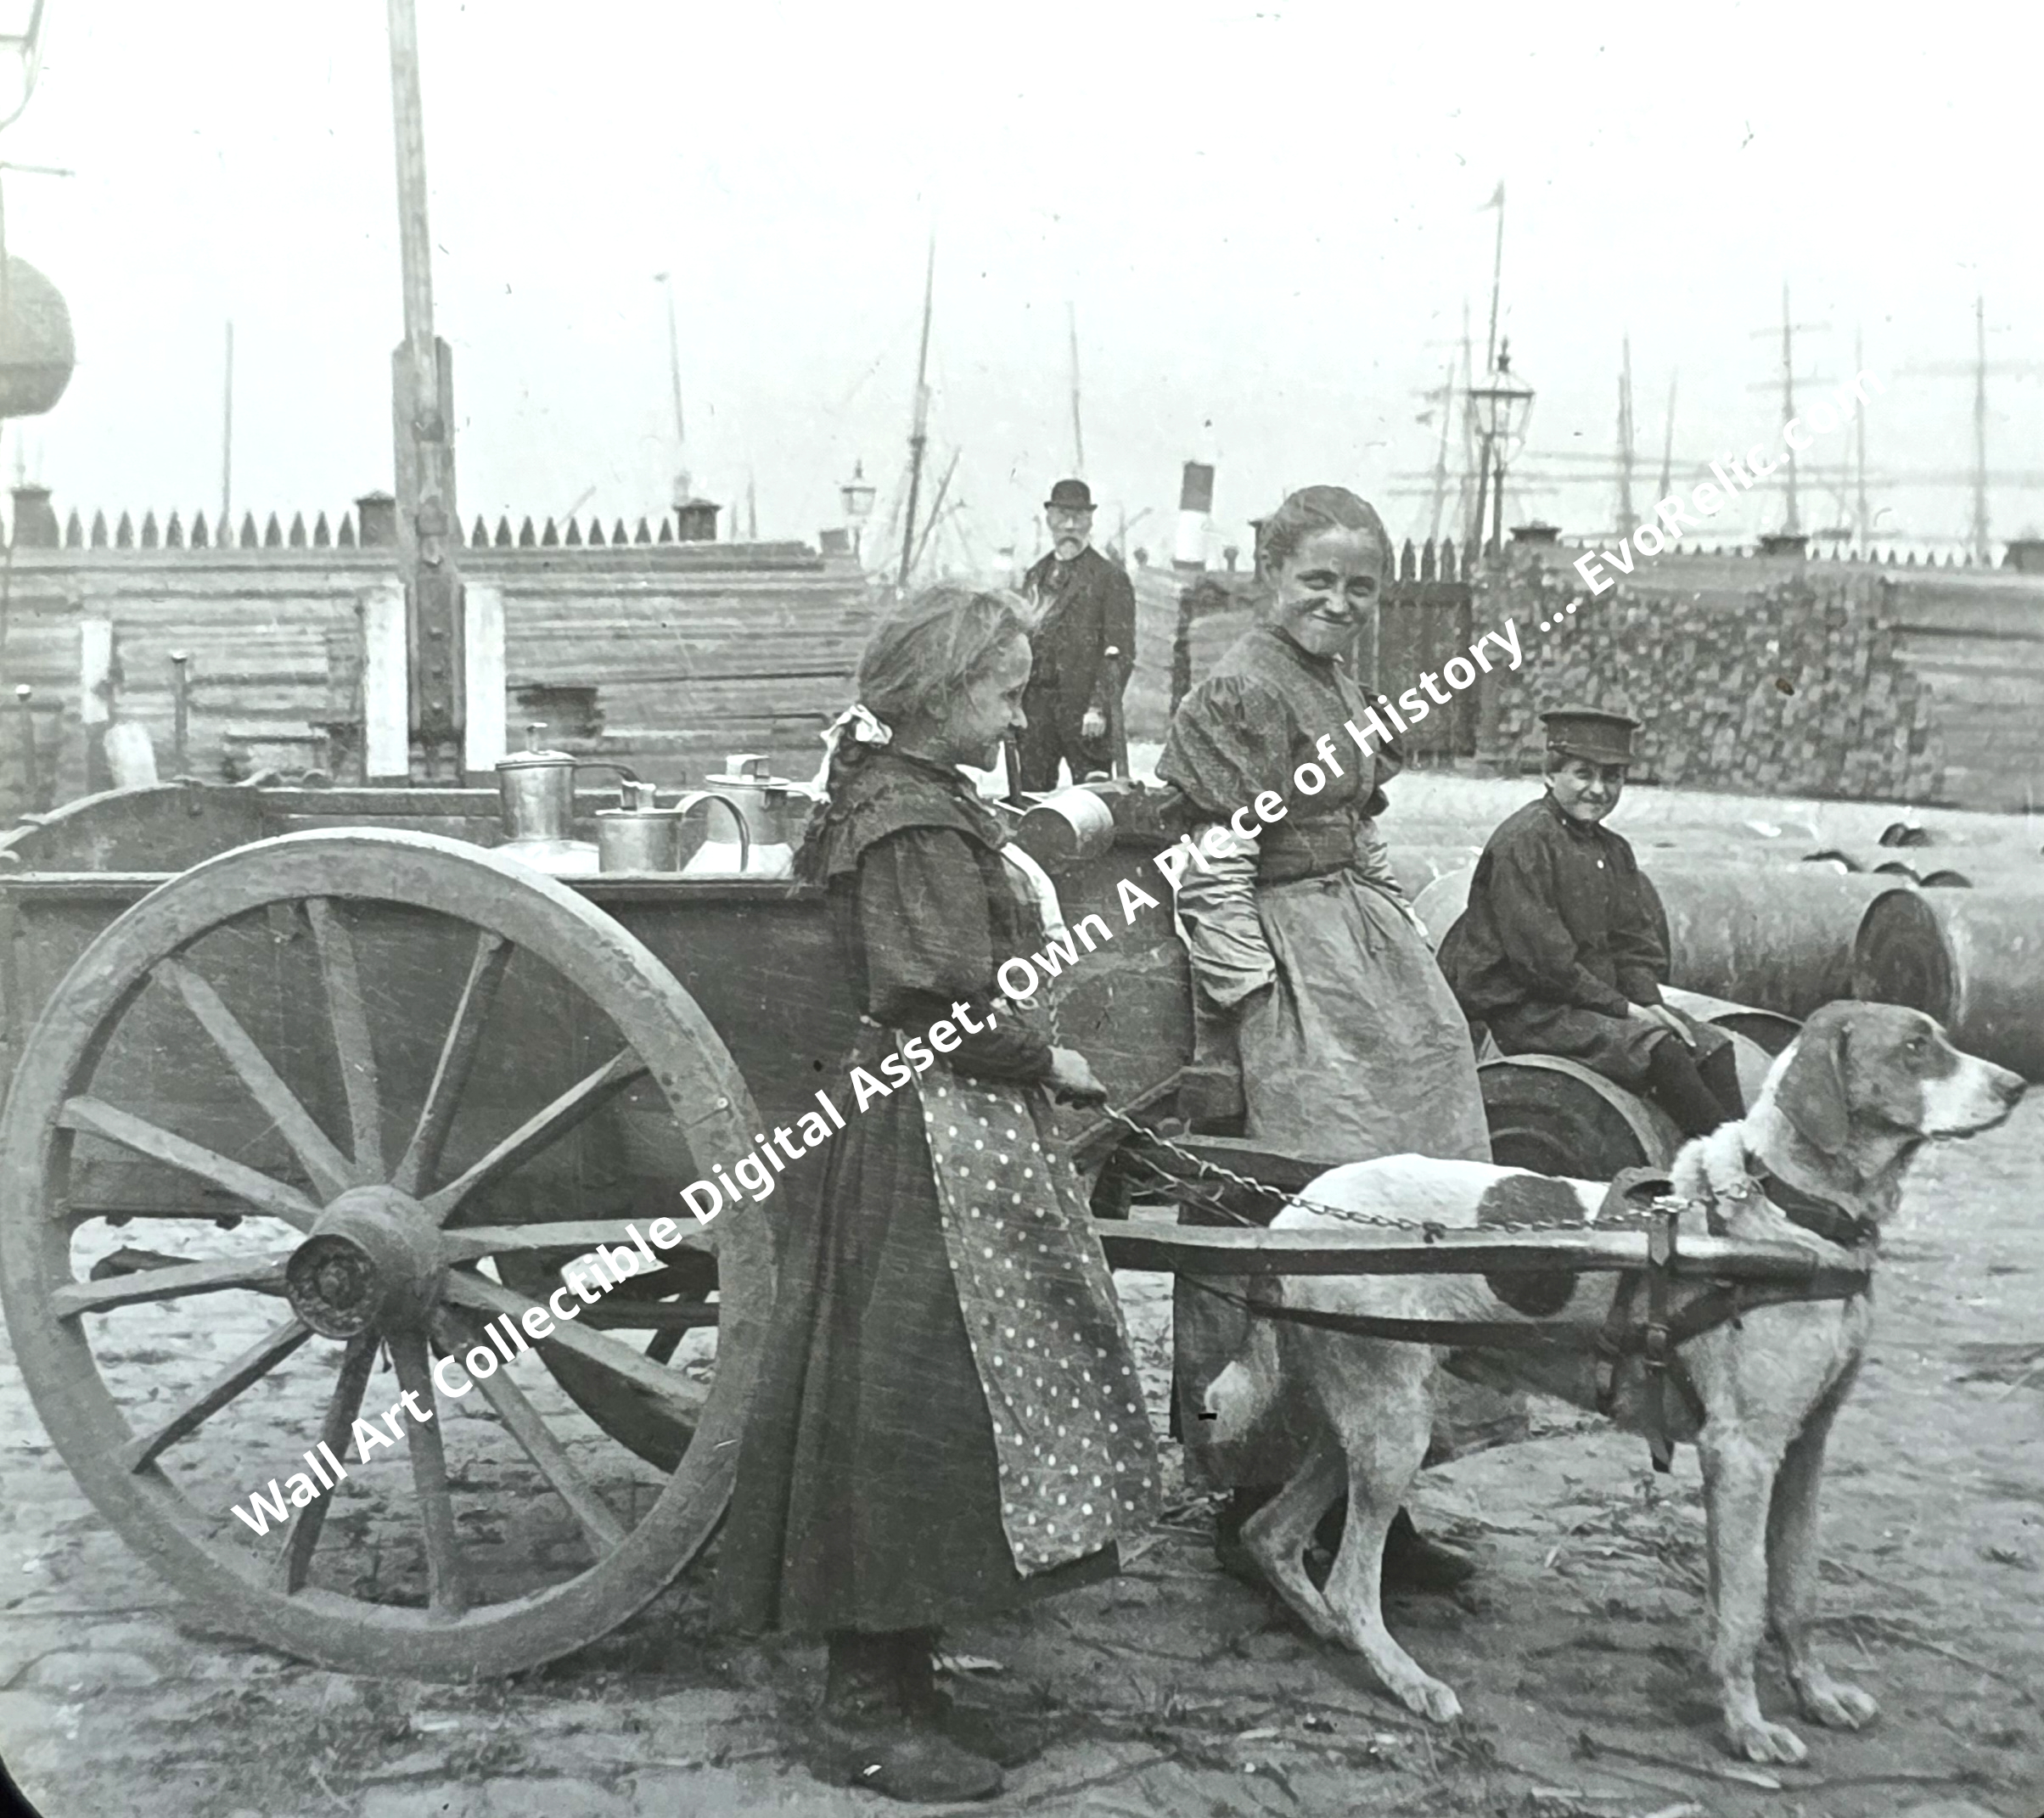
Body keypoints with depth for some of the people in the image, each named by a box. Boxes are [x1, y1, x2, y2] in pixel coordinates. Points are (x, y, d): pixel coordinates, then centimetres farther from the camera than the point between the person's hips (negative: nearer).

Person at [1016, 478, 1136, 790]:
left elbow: (1120, 653, -7)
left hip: (1083, 707, -5)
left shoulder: (1110, 578, 0)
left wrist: (1099, 708, -16)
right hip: (1035, 704, 5)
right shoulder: (1035, 577, 18)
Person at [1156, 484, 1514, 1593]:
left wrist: (1408, 951, 17)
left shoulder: (1339, 688, 16)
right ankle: (1264, 1510, 4)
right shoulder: (1240, 693, -11)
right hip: (1294, 974, -9)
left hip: (1376, 958, 9)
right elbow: (1212, 870, -15)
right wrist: (1255, 1005, -16)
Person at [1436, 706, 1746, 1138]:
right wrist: (1621, 1007, -15)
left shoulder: (1613, 850, 15)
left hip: (1599, 1000, 9)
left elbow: (1638, 943, 16)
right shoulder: (1524, 841, -14)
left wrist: (1648, 1001, -4)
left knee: (1713, 1046, -4)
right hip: (1524, 1010, -9)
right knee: (1660, 1049, -24)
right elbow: (1538, 954, -19)